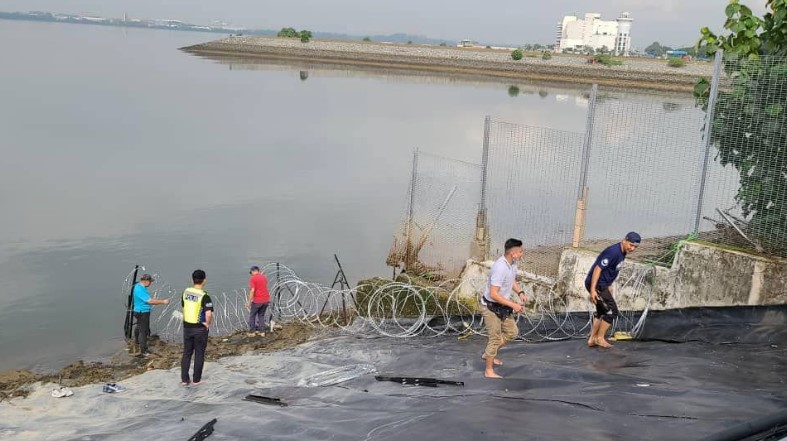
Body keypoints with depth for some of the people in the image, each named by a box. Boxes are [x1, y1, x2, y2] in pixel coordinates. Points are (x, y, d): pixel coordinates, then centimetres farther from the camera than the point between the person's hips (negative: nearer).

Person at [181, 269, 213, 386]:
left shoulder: (186, 292, 0)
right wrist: (208, 323, -12)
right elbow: (209, 314, -30)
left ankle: (184, 379, 18)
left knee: (186, 353, 14)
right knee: (199, 354, 8)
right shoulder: (204, 296, -20)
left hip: (187, 327, 5)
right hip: (200, 328, -5)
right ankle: (197, 380, 16)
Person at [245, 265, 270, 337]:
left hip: (257, 300, -6)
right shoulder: (264, 277, 9)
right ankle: (262, 331, 15)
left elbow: (252, 290, -18)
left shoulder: (252, 278, -11)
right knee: (261, 315, 19)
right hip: (266, 299, 6)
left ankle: (252, 332, 14)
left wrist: (249, 301, -13)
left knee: (252, 315, 12)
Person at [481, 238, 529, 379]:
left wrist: (520, 292, 2)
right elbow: (493, 294, -31)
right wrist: (513, 305, -27)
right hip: (492, 307, -9)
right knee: (496, 338, 0)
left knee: (512, 332, 18)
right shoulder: (500, 268, -32)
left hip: (503, 307, 9)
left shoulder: (512, 263, -3)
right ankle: (489, 371, 17)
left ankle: (488, 354, 34)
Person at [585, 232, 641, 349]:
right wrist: (592, 290, -28)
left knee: (602, 311, 18)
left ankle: (592, 339, 24)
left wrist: (609, 285, 23)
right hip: (596, 284, -10)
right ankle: (600, 338, 6)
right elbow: (598, 268, -26)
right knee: (612, 311, -5)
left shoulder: (622, 252, 7)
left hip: (602, 284, 10)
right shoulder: (613, 252, -23)